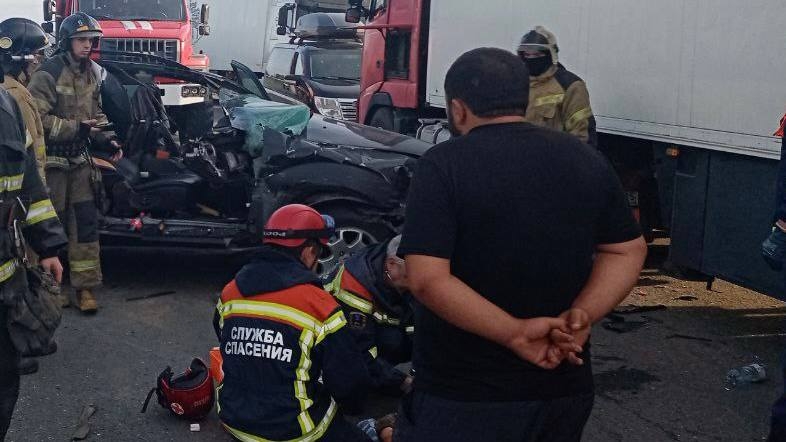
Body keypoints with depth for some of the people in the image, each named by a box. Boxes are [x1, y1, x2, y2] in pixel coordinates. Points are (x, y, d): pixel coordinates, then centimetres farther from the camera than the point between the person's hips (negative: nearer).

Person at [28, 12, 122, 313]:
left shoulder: (91, 73, 10)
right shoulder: (48, 73, -14)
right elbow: (38, 119, -20)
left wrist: (105, 140, 4)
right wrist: (75, 129, -26)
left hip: (79, 159, 6)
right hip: (51, 160, -6)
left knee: (85, 221, 4)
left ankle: (85, 286, 12)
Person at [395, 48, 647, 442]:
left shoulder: (444, 165, -13)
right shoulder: (586, 160, 3)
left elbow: (427, 280, -22)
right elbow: (627, 252, 6)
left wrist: (515, 332, -19)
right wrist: (581, 315, -7)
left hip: (460, 400, -5)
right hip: (563, 389, 5)